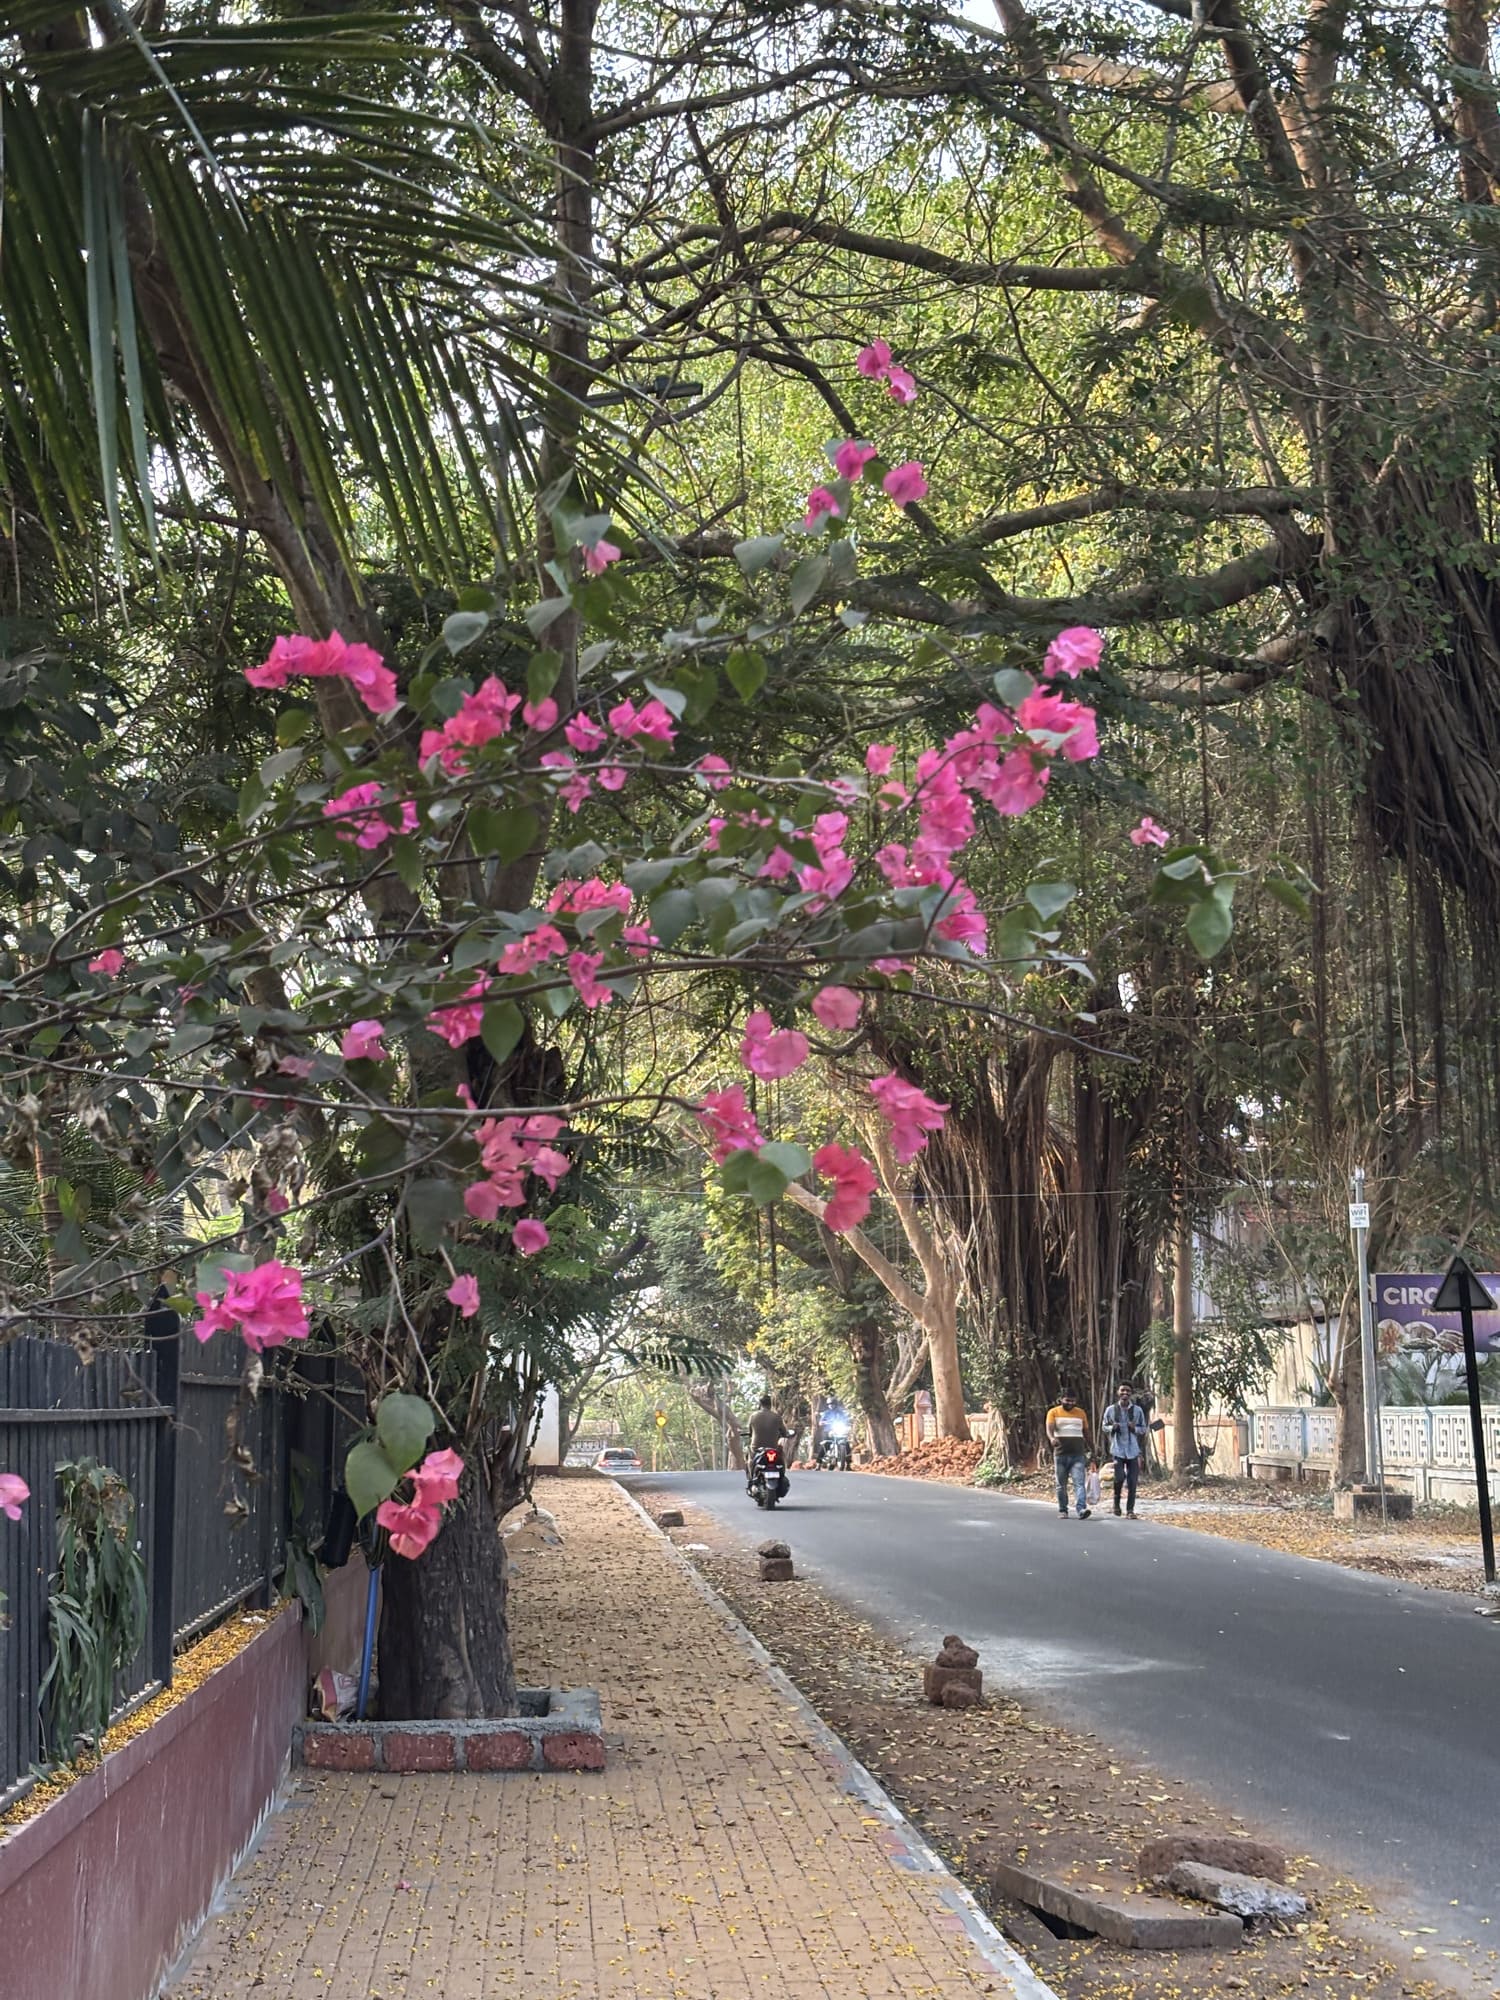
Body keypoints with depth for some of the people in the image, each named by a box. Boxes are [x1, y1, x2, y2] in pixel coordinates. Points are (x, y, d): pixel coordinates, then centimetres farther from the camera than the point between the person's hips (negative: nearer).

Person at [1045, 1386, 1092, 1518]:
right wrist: (1052, 1438, -36)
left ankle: (1082, 1509, -24)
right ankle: (1063, 1510, 19)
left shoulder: (1080, 1413, 12)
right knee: (1061, 1485, 8)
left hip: (1078, 1455, 1)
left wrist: (1088, 1451, 18)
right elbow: (1049, 1428, -14)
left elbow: (1086, 1432, 20)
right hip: (1060, 1454, -1)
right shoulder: (1053, 1412, 3)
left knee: (1079, 1482, -14)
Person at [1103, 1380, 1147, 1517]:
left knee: (1132, 1481, 0)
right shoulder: (1111, 1410, 2)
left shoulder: (1137, 1410, 3)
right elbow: (1105, 1427, 12)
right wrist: (1112, 1428, -10)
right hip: (1117, 1449, -1)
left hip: (1133, 1450, 1)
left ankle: (1130, 1510, 10)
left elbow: (1144, 1429, 11)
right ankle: (1116, 1500, 13)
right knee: (1119, 1476, -16)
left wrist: (1135, 1428, -11)